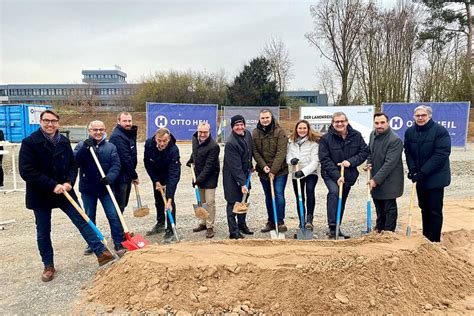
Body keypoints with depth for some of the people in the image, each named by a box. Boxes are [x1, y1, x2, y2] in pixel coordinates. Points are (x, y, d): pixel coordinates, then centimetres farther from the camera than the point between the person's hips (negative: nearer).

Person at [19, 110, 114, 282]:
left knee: (82, 221, 1)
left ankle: (101, 252, 5)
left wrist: (69, 182, -11)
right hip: (41, 195, -3)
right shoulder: (29, 143, -12)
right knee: (43, 233, 10)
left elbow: (73, 165, 8)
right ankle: (48, 266, 26)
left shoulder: (64, 141, 1)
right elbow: (27, 171, -18)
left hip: (64, 191, 3)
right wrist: (52, 186, -22)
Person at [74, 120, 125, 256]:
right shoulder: (81, 146, 3)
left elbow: (116, 165, -7)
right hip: (87, 188, 1)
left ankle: (119, 243, 7)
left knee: (114, 216, -2)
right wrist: (84, 148, -25)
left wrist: (110, 177, -25)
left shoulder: (110, 147, 2)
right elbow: (75, 162, -13)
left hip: (105, 188, -1)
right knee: (89, 217, 13)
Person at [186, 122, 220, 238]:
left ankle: (210, 226, 5)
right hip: (199, 176, 7)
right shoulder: (195, 139, 0)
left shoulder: (213, 146, -25)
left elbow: (209, 166, -24)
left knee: (210, 202, -5)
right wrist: (191, 159, 13)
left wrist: (199, 179, -23)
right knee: (201, 201, 15)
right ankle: (203, 223, 27)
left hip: (210, 177, -7)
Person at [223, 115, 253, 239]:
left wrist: (250, 166, 24)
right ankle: (234, 232, 8)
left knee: (244, 200, 18)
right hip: (232, 177, -8)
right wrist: (242, 183, -27)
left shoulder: (247, 134, 1)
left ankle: (242, 224, 35)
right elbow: (235, 166, -27)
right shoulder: (230, 143, -25)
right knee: (233, 203, 0)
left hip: (245, 174, 8)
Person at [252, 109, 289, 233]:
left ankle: (280, 221, 5)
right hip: (263, 171, 4)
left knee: (279, 195, -7)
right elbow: (255, 152, 0)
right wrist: (263, 166, -12)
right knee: (268, 197, 13)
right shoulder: (255, 133, 3)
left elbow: (281, 153, -15)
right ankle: (271, 221, 23)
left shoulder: (280, 132, -9)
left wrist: (273, 170, -18)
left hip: (279, 171, -4)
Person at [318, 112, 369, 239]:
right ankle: (333, 227, -27)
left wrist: (351, 162, -17)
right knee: (334, 192, -30)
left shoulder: (356, 136, -2)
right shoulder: (325, 138, -11)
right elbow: (325, 160, -13)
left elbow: (365, 151, 0)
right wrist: (337, 176, -21)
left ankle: (337, 228, 27)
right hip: (330, 174, -4)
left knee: (341, 202, 12)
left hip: (349, 174, 4)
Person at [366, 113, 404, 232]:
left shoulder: (395, 140, -22)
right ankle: (379, 228, 39)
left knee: (389, 208, 6)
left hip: (389, 181, -7)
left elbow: (389, 163, -24)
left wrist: (376, 180, -24)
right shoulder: (373, 134, 3)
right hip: (375, 179, 8)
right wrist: (369, 163, 0)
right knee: (379, 206, 21)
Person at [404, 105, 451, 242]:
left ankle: (434, 241, 9)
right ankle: (425, 237, 27)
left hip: (435, 178, -6)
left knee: (435, 211, -1)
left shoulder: (440, 131, -14)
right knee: (424, 208, 15)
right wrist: (412, 169, -10)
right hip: (420, 178, 6)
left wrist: (423, 172, -22)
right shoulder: (410, 132, 4)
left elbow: (441, 154, -20)